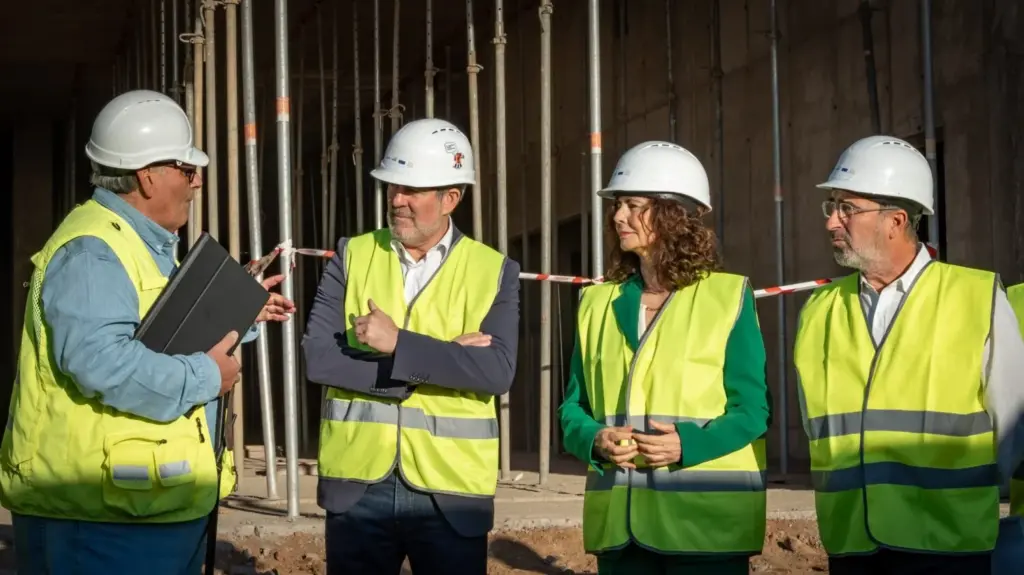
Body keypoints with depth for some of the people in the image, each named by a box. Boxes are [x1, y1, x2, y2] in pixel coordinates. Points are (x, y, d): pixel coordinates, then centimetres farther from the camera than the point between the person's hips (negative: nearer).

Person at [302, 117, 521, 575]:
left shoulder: (494, 272, 2)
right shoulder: (352, 256, 5)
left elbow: (497, 372, -13)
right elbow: (318, 358, -8)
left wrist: (398, 343, -18)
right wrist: (441, 361, -12)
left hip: (451, 492, -1)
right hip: (357, 486, 1)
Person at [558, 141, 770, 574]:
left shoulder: (729, 296, 0)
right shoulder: (598, 302, 13)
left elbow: (752, 408, -3)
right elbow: (574, 407, 13)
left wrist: (689, 445, -20)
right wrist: (595, 440, -9)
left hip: (707, 520, -4)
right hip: (618, 520, 4)